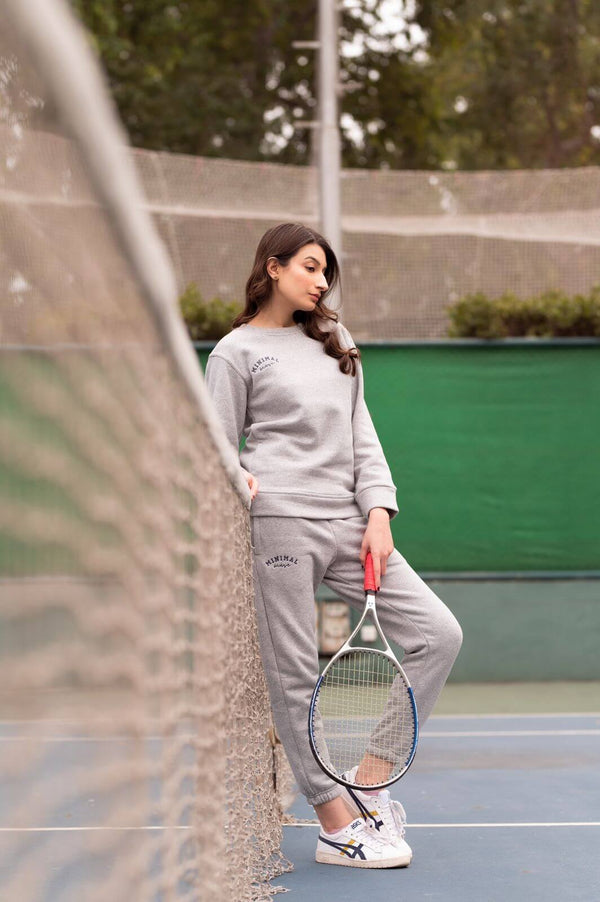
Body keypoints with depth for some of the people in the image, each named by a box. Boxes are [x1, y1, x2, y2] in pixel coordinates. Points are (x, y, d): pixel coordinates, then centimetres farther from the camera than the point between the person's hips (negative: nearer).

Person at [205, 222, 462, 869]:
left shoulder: (334, 340, 21)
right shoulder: (236, 351, 5)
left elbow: (361, 434, 18)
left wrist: (378, 511, 5)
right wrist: (233, 477, -18)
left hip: (348, 522, 6)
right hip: (280, 521, -6)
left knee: (439, 634, -3)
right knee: (294, 676, -4)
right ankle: (336, 823, 4)